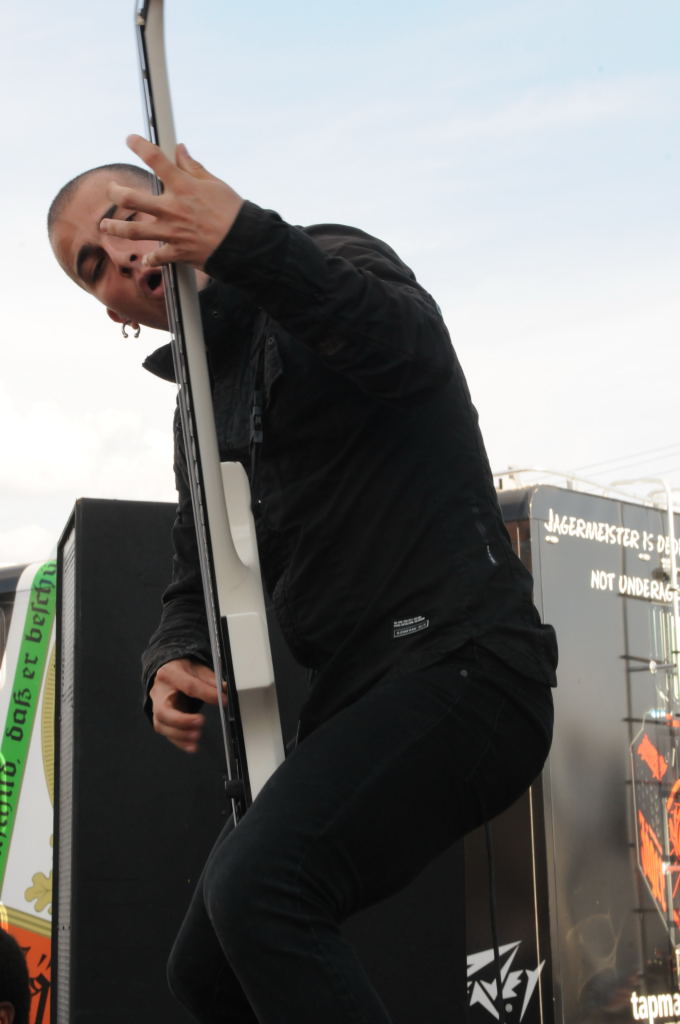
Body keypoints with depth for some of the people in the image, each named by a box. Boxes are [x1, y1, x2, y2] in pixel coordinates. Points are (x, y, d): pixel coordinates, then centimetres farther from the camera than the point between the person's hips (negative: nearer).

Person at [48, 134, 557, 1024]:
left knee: (257, 885, -30)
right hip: (358, 695, 9)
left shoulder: (333, 263, -2)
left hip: (460, 660, -9)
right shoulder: (204, 406, 21)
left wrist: (244, 241, -39)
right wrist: (176, 661, -2)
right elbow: (199, 579, 21)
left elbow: (405, 343, -26)